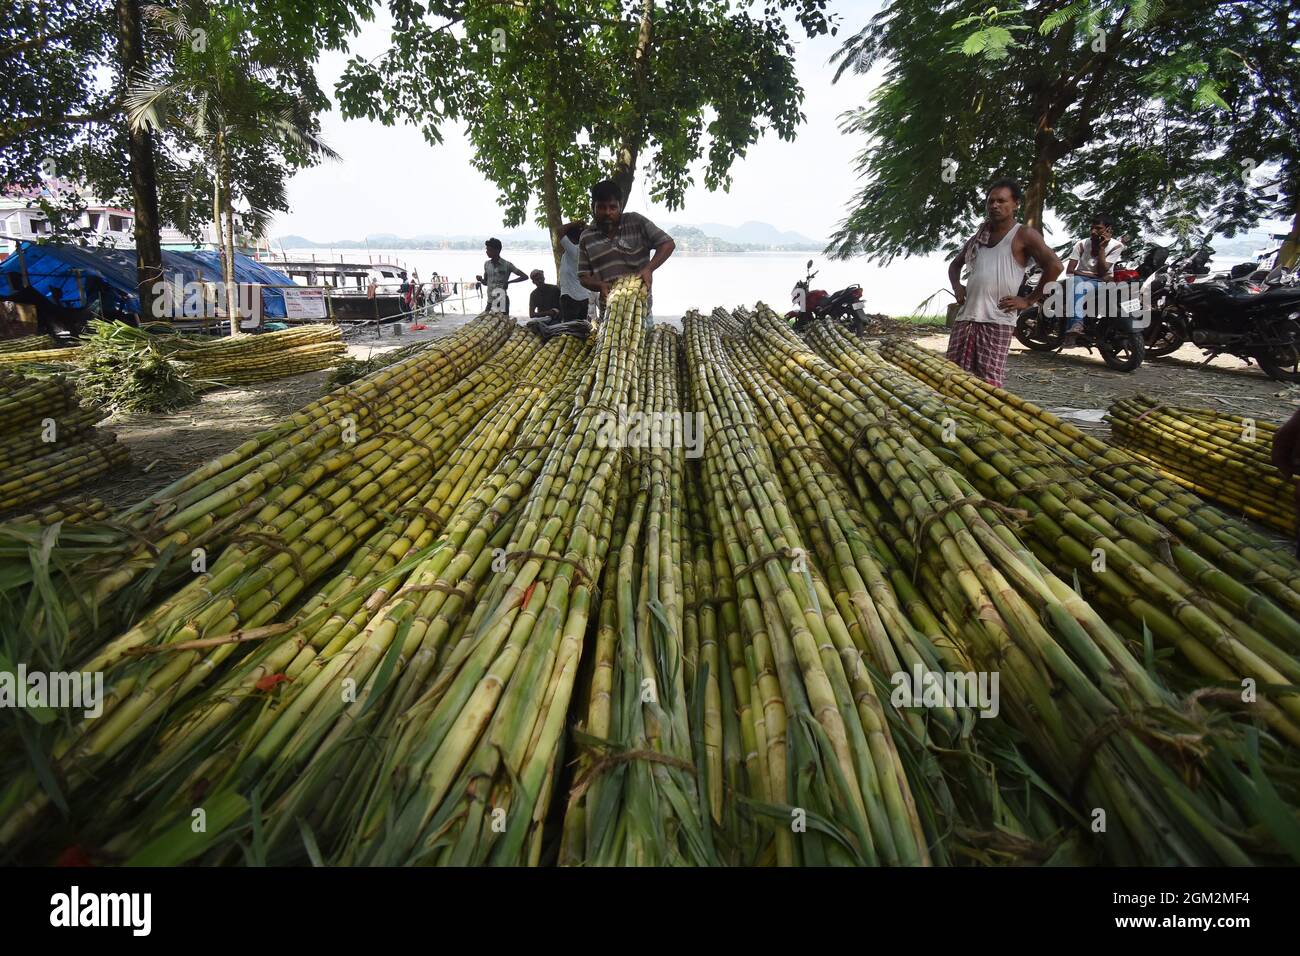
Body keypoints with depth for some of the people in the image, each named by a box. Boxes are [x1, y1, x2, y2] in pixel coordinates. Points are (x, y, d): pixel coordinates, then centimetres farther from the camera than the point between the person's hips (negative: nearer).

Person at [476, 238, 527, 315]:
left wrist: (509, 282, -16)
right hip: (490, 302, 5)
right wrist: (481, 279, -4)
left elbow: (525, 276, -7)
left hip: (502, 301, -5)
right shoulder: (487, 264, 8)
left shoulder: (507, 265, -7)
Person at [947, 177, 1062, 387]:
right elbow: (955, 264, 34)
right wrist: (957, 286, 14)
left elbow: (1054, 265, -9)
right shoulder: (979, 236, 20)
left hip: (997, 320, -6)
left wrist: (1028, 300, -9)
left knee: (989, 383, -13)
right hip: (966, 316, 7)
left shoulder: (1023, 235, 1)